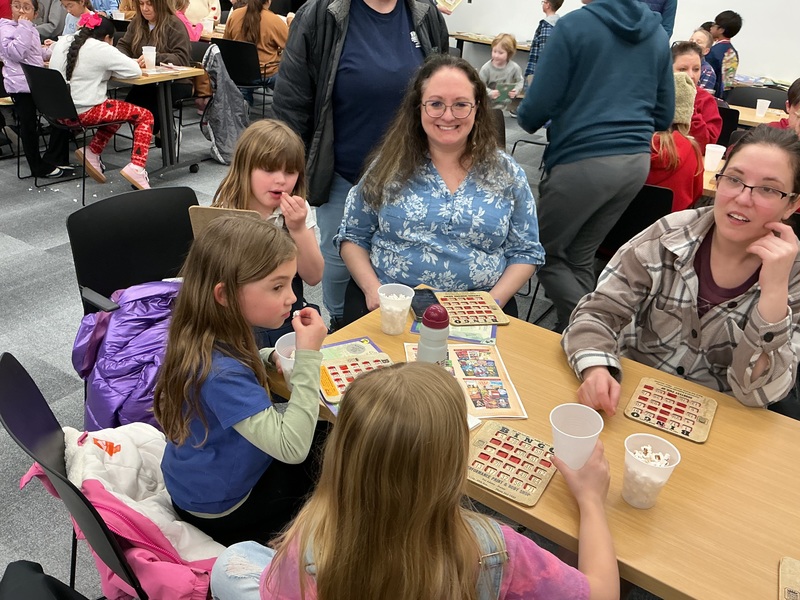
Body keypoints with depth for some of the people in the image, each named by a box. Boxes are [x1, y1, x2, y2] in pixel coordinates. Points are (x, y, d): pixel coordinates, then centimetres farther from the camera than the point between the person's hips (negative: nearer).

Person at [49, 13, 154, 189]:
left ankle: (92, 152, 18)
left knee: (117, 111, 29)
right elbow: (135, 70, -9)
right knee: (145, 116, 3)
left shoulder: (62, 43, 12)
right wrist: (110, 70, 7)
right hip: (84, 112, -8)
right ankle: (136, 167, -12)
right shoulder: (102, 49, -10)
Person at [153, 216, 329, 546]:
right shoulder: (220, 372, -38)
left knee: (324, 442, 20)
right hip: (220, 510, -8)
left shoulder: (202, 335, -12)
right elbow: (292, 448, -37)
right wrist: (308, 357, -37)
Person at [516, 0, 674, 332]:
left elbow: (537, 107, -9)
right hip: (636, 161, 7)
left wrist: (525, 119, 14)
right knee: (581, 257, 16)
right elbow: (664, 116, 15)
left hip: (583, 162, -6)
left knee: (544, 252, 10)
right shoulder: (658, 34, 13)